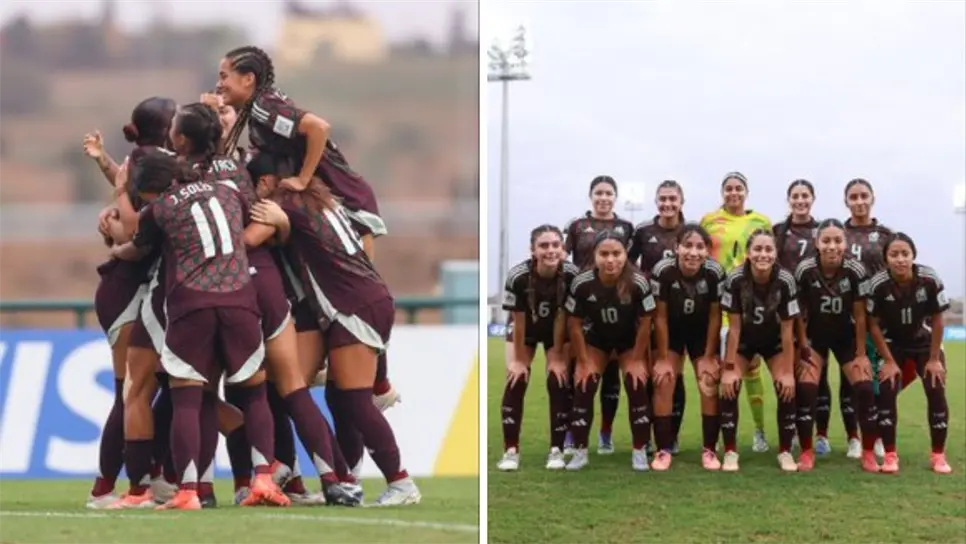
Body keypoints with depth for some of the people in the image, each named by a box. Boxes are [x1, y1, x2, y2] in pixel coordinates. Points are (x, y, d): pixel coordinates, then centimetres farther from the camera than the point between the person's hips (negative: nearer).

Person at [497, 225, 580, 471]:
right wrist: (518, 359, -14)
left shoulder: (572, 275, -32)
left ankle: (557, 450, -1)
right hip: (525, 328, -1)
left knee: (559, 381, -10)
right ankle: (511, 450, -7)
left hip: (557, 329, 1)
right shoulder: (518, 276, -35)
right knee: (516, 381, -11)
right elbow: (518, 320, -23)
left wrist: (558, 357, -16)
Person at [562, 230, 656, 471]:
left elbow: (645, 323, -17)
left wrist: (637, 360, -12)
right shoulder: (582, 284, -30)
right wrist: (584, 362, -10)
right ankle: (580, 452, 3)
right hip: (596, 338, 1)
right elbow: (574, 324, -15)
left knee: (637, 387, -12)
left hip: (630, 340, -1)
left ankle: (639, 452, 0)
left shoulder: (638, 283, -33)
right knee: (583, 387, -8)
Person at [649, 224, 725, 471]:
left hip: (702, 332, 1)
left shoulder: (715, 273, -27)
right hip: (670, 331, -1)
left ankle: (709, 450, 2)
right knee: (663, 383, -10)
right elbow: (660, 316, -19)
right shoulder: (662, 271, -30)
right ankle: (664, 450, -3)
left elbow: (715, 316, -14)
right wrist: (663, 358, -14)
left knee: (710, 385, -6)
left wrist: (709, 356, -10)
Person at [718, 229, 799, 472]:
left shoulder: (785, 281, -29)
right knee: (729, 386, -17)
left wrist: (789, 372, -17)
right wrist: (729, 368, -19)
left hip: (774, 341, 0)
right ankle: (730, 452, -5)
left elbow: (787, 330, -20)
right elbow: (734, 328, -21)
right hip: (743, 340, 0)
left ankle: (785, 452, 2)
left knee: (787, 388, -14)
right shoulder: (735, 279, -30)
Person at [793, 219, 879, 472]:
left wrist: (861, 354, -9)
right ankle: (806, 452, -1)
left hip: (847, 337, 0)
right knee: (805, 389, -15)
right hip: (814, 336, 0)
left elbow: (860, 315, -13)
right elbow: (799, 311, -11)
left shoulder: (856, 270, -23)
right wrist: (803, 347, -11)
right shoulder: (805, 270, -23)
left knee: (865, 388, -11)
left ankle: (868, 453, 2)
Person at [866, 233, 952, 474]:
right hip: (892, 345, 0)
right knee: (886, 392, -15)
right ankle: (890, 455, -6)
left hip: (926, 343, 0)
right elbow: (874, 325, -14)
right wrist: (889, 361, -12)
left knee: (936, 391, -10)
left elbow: (937, 321, -13)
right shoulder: (878, 284, -27)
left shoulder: (930, 280, -26)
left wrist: (934, 359, -9)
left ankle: (938, 455, 2)